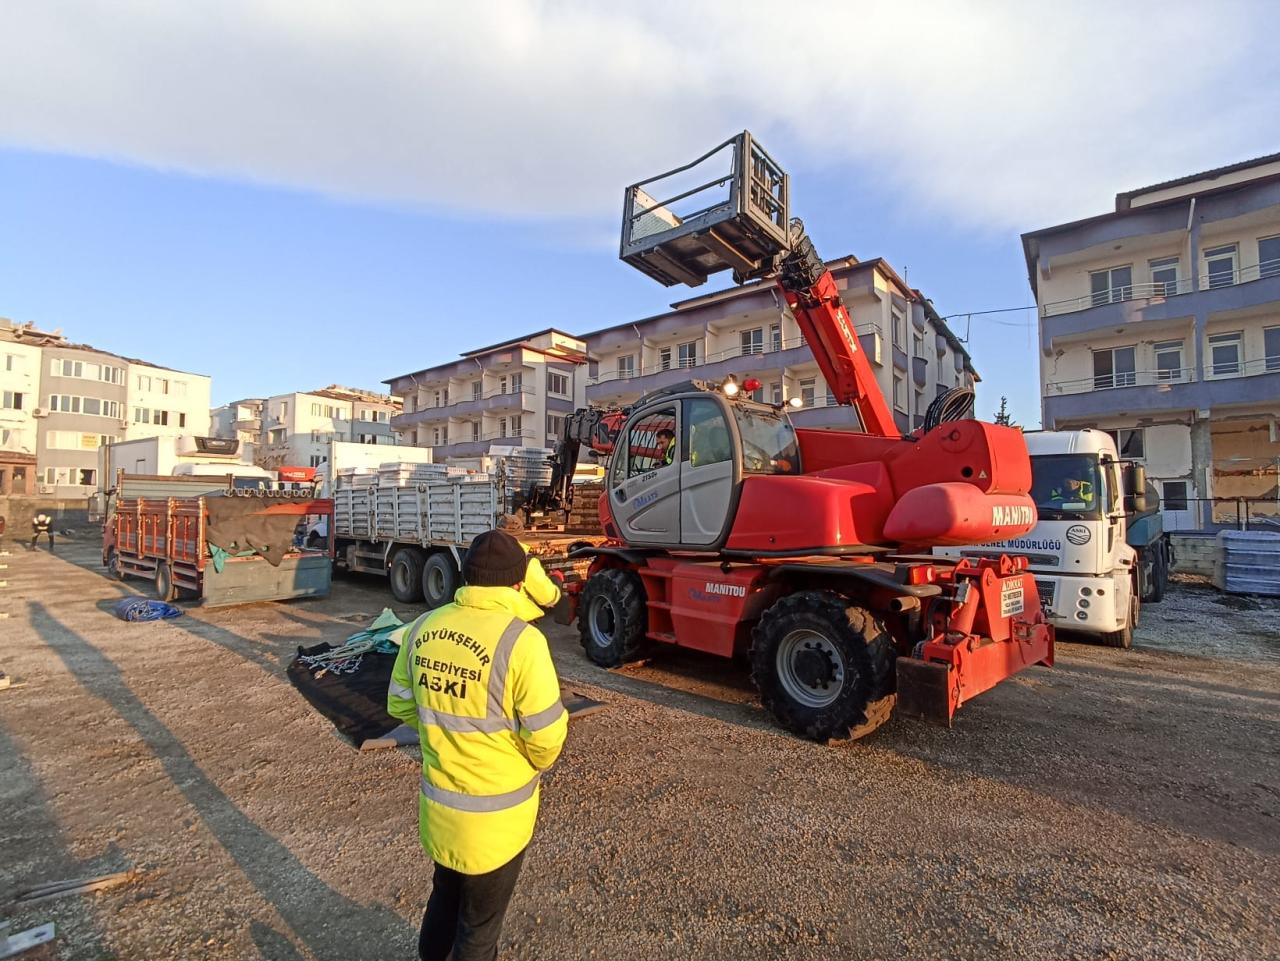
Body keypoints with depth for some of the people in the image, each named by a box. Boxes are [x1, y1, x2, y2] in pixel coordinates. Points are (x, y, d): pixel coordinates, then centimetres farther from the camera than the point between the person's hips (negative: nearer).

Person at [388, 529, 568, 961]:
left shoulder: (423, 628, -9)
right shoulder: (521, 640, -28)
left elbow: (400, 705, 5)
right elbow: (546, 737, -21)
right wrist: (536, 761, 0)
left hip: (437, 804, 5)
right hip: (494, 816, -5)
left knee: (444, 898, 31)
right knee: (480, 922, 20)